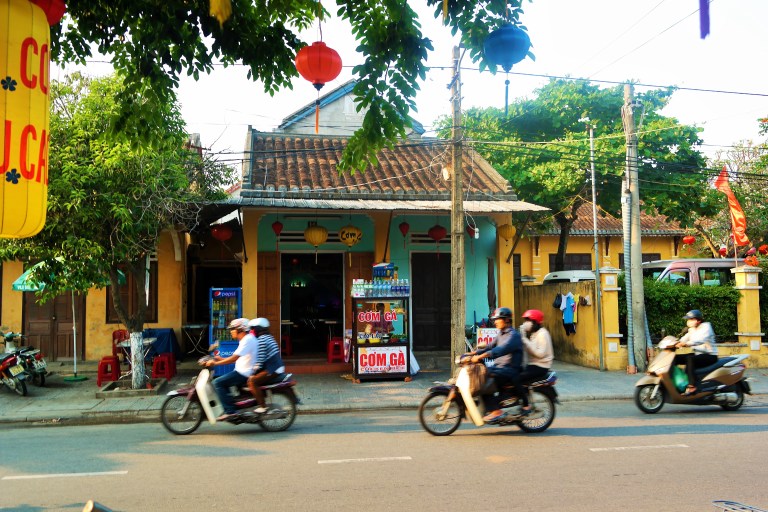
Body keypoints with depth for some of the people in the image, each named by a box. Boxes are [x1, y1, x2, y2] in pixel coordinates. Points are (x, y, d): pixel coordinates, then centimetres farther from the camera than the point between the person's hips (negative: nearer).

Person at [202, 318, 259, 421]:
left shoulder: (247, 340, -16)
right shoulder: (247, 339, 16)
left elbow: (234, 358, -22)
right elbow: (236, 358, 21)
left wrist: (215, 363, -17)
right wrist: (221, 359, 13)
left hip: (244, 373, -11)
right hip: (243, 371, 11)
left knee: (218, 382, -13)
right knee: (223, 382, 18)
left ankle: (230, 411, -15)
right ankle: (230, 407, 18)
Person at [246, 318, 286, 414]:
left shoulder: (261, 339, -13)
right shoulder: (269, 337, 16)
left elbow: (260, 358, -18)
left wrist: (252, 372, -12)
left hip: (272, 369, -10)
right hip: (278, 366, 10)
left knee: (252, 381, -15)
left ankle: (263, 407, -15)